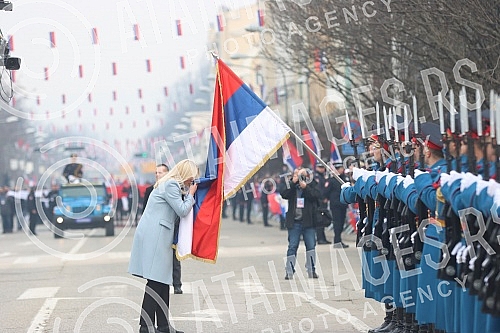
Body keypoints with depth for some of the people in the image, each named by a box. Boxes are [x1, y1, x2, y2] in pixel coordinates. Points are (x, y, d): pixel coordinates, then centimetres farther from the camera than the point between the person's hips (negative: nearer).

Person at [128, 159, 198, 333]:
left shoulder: (171, 185, 21)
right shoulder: (171, 185, -11)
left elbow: (180, 210, 23)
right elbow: (182, 210, -13)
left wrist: (188, 194, 13)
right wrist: (190, 195, 1)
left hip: (157, 237, 11)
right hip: (154, 237, -11)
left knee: (162, 282, 12)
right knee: (155, 282, -11)